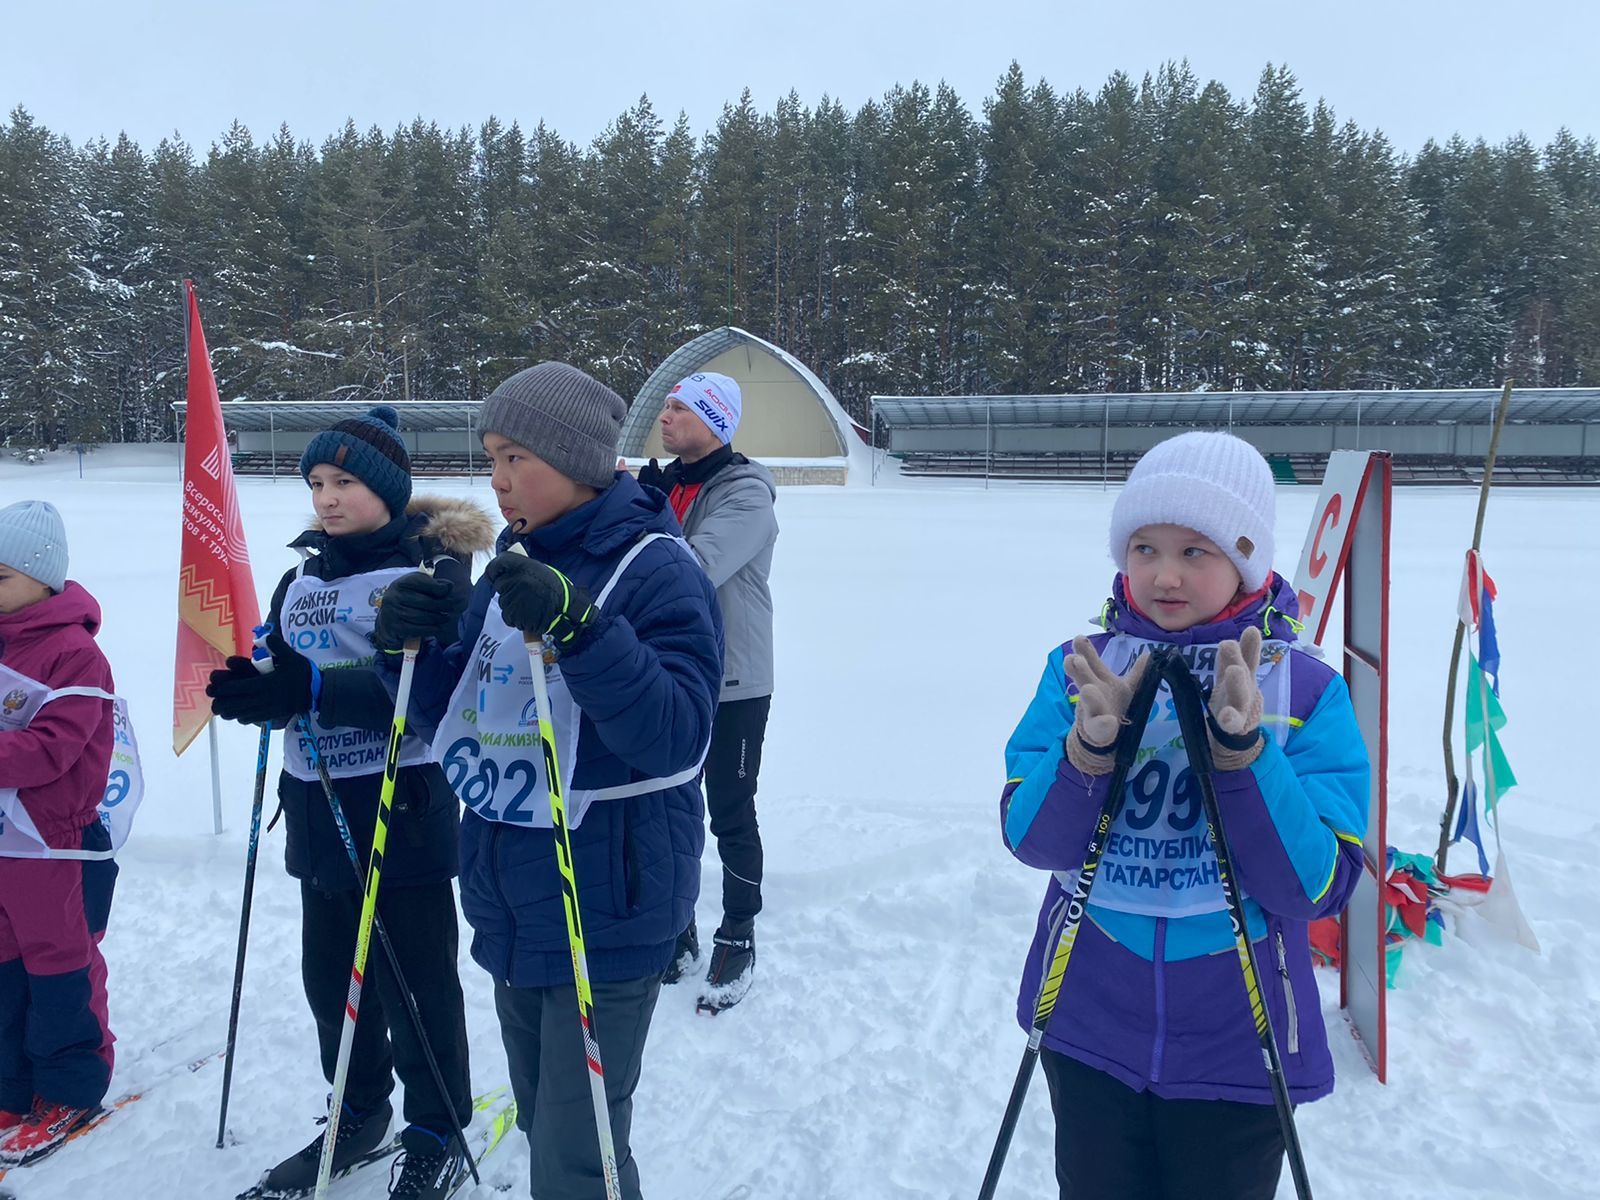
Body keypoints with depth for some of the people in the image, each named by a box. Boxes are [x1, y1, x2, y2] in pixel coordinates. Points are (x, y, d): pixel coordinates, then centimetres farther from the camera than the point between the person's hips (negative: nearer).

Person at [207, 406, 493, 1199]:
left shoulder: (435, 567, -9)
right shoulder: (303, 577, 12)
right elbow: (277, 676, 7)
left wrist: (310, 690, -31)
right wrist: (245, 682, -17)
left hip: (403, 807, -6)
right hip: (317, 807, 6)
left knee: (415, 981, 6)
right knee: (329, 976, 16)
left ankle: (436, 1135, 24)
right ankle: (359, 1114, 37)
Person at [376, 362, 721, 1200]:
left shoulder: (655, 570, -15)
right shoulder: (512, 569, 7)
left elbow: (674, 737, -26)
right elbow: (456, 719, 12)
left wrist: (577, 625, -35)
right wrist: (415, 650, -7)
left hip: (605, 914, -7)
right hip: (511, 907, 8)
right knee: (543, 1126, 24)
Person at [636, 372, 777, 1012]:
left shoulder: (746, 494, -14)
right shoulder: (663, 484, 7)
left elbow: (696, 569, -29)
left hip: (732, 685, -6)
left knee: (730, 816, 7)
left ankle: (737, 940, 25)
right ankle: (675, 934, 33)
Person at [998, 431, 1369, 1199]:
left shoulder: (1307, 690, -10)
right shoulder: (1079, 672, -6)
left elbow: (1319, 886, -15)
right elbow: (1030, 841, -11)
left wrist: (1243, 751, -28)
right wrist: (1090, 747, -28)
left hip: (1237, 1049, -1)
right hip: (1089, 1030, 2)